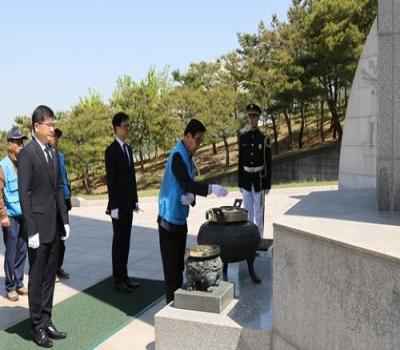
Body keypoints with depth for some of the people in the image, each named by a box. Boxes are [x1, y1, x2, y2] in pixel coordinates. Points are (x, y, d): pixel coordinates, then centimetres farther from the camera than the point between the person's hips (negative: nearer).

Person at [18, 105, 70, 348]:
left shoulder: (54, 154, 10)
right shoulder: (27, 154, -11)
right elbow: (24, 194, -14)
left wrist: (65, 220, 9)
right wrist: (31, 230, -16)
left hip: (54, 226, 7)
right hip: (38, 226, -7)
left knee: (50, 276, 14)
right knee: (37, 277, 5)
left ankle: (47, 321, 26)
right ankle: (37, 325, 17)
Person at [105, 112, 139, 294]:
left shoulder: (128, 148, 13)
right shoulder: (111, 150, -12)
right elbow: (111, 180, -15)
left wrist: (135, 200, 13)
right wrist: (114, 206, -17)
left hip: (128, 204, 7)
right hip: (119, 205, -7)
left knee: (126, 240, 12)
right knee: (119, 241, 0)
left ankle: (124, 275, 20)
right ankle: (117, 279, 8)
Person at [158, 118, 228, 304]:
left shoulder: (187, 156, 12)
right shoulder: (177, 155, -17)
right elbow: (187, 184, -26)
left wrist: (190, 197, -10)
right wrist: (212, 189, -29)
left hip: (180, 218, 9)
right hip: (169, 218, -9)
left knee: (179, 263, 16)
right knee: (171, 265, -3)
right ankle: (172, 302, 5)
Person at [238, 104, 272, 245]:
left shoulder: (264, 139, -6)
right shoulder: (243, 138, 4)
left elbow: (268, 164, -5)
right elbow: (240, 161, 6)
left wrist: (268, 185, -7)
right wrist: (240, 183, 5)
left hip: (259, 179, -3)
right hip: (246, 179, 3)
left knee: (259, 212, 4)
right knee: (247, 211, 9)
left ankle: (259, 239, 15)